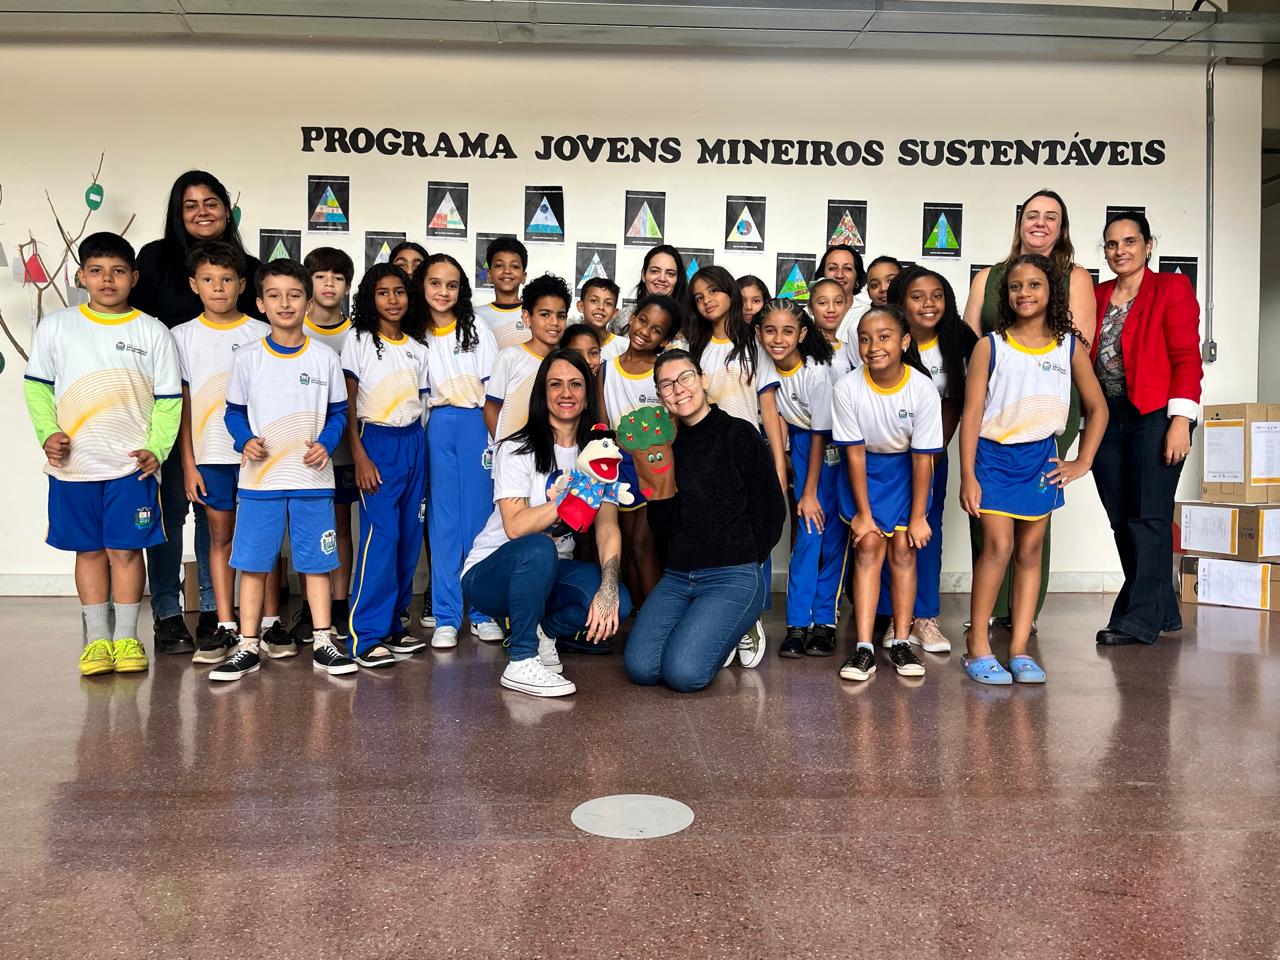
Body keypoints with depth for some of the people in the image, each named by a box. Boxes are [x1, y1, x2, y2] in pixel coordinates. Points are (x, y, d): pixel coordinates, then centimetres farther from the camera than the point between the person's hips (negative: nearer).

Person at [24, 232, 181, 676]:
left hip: (131, 464, -1)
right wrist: (48, 433, -6)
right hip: (73, 465, 1)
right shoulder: (55, 327, 4)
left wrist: (156, 448, -9)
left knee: (125, 549, 3)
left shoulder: (153, 332, 2)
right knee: (89, 550, 9)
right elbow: (37, 386, 9)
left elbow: (168, 399, 1)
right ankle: (97, 638, 19)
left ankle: (126, 637, 15)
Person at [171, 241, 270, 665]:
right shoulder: (183, 336, 6)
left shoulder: (262, 335, 3)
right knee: (220, 535, 6)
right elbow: (182, 405, 5)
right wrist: (188, 464, 0)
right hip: (210, 455, 1)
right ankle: (226, 628, 11)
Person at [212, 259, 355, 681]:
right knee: (252, 562, 4)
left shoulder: (325, 358, 3)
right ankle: (248, 646, 15)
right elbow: (234, 412, 9)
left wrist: (326, 444, -9)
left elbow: (338, 412, 8)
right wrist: (245, 441, -10)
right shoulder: (247, 358, 2)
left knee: (316, 561, 5)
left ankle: (322, 643, 14)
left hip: (313, 478, 0)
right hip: (260, 478, 0)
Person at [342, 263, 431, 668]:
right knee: (381, 535, -12)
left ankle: (391, 623, 16)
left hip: (413, 442, 5)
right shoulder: (359, 341, -1)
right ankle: (367, 637, -7)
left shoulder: (417, 347, 13)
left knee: (409, 536, 4)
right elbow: (347, 405, -5)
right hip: (376, 441, -5)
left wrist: (423, 451, 7)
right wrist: (360, 457, -14)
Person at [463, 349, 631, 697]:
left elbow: (607, 527, -10)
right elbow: (515, 527, -24)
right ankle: (521, 663, -21)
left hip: (551, 571, 4)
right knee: (538, 548, -38)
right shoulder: (516, 450, -12)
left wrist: (608, 587, -26)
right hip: (490, 573, -4)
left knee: (618, 602, -25)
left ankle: (540, 631, 5)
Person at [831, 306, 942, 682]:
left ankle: (901, 643, 3)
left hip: (906, 469, 0)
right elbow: (855, 453, -15)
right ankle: (864, 648, -10)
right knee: (869, 546, -10)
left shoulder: (923, 389, -22)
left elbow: (923, 458, -15)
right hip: (864, 469, 0)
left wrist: (918, 517, -13)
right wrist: (863, 513, -13)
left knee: (903, 548, -7)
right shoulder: (847, 388, -21)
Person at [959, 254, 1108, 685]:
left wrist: (1082, 462, 5)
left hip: (1041, 457, 3)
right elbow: (971, 413, -5)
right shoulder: (990, 346, -4)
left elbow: (1097, 408, 13)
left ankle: (1019, 650, 11)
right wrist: (968, 476, -10)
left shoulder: (1070, 347, 4)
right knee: (998, 547, -10)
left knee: (1030, 551, 6)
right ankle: (978, 647, 0)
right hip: (994, 455, -3)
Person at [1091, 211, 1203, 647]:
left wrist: (1181, 419, -14)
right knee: (1122, 521, 7)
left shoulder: (1172, 289, 1)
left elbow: (1186, 358, -6)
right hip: (1107, 419, 5)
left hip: (1155, 417, -5)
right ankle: (1162, 611, 20)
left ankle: (1139, 619, 0)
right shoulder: (1096, 296, 15)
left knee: (1149, 517, -5)